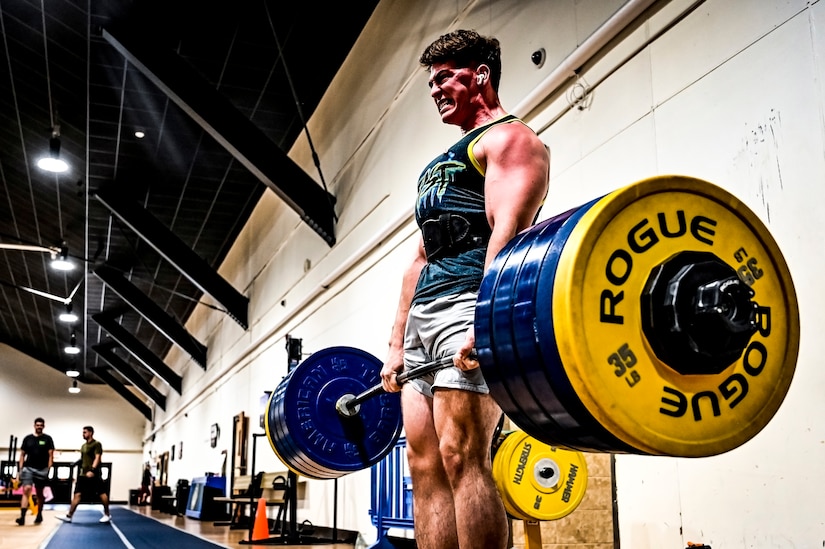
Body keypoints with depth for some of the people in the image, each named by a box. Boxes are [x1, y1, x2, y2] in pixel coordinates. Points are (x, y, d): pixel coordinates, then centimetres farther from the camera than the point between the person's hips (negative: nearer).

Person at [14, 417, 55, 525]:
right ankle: (22, 517, -20)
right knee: (26, 489, -17)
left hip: (42, 470, 0)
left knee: (40, 493, 10)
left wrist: (48, 469, -8)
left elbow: (50, 455, 0)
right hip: (28, 468, 0)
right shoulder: (27, 438, 8)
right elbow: (22, 454, 10)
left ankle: (39, 515, 25)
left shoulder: (47, 439, 2)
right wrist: (20, 469, 2)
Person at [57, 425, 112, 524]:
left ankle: (107, 515, 9)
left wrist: (92, 470, -27)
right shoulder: (83, 446, 16)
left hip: (93, 474, -8)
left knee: (102, 493, -1)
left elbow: (97, 458, -17)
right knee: (77, 494, 1)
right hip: (83, 474, 8)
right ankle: (69, 516, 1)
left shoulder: (96, 444, -7)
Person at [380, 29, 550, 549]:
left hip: (469, 303, -9)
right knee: (425, 465, 3)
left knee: (462, 457, -17)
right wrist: (397, 343, 20)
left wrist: (486, 321, -26)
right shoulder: (440, 164, 31)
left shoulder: (509, 138, 4)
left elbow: (508, 229, -13)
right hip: (423, 314, 10)